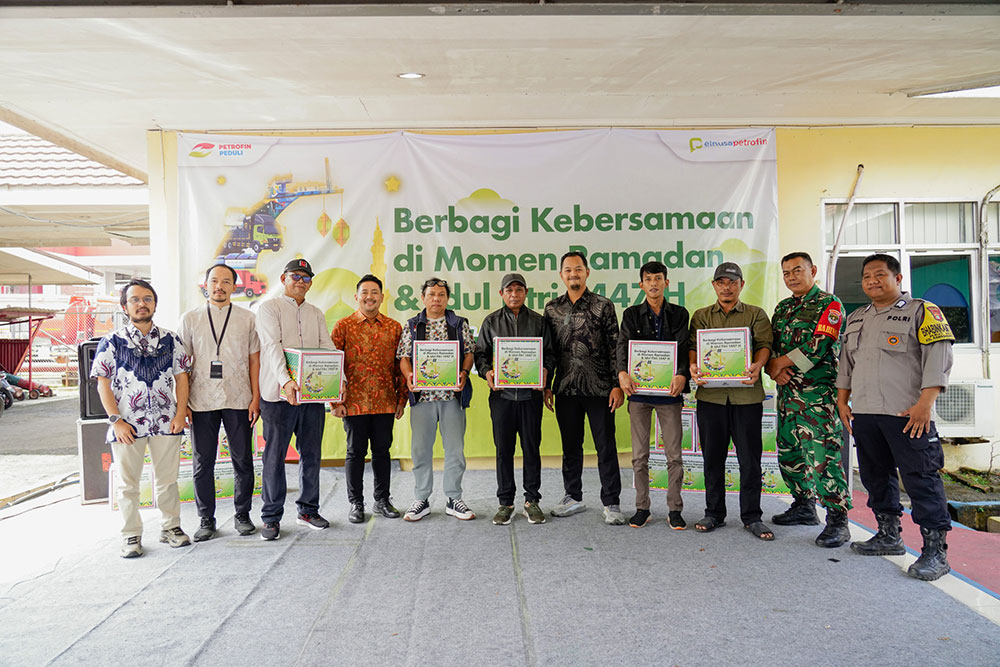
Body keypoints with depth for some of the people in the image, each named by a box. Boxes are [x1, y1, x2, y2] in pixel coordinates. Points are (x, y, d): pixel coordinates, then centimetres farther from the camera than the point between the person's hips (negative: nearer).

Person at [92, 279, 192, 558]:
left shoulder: (171, 340, 6)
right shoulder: (112, 342, 1)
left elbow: (181, 378, 8)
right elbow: (103, 384, -1)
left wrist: (180, 414, -2)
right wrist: (116, 420, -8)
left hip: (166, 423, 2)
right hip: (127, 425, -1)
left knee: (167, 479, 10)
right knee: (128, 483, 8)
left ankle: (170, 527, 25)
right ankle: (131, 535, 20)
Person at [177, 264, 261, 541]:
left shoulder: (247, 319, 6)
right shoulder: (190, 319, 7)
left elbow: (254, 360, 6)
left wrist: (256, 398, -1)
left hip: (238, 401, 0)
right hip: (201, 402, 0)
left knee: (243, 460, 4)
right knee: (203, 463, 6)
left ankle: (242, 515, 20)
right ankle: (206, 520, 18)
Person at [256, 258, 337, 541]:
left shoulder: (316, 314, 18)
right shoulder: (270, 307, 1)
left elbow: (328, 349, 9)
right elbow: (272, 346, -12)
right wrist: (285, 380, -27)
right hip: (279, 392, -5)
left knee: (311, 454, 10)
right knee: (275, 455, 1)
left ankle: (308, 510, 23)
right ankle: (271, 517, 11)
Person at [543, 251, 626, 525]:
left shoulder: (603, 306, 0)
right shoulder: (552, 308, 9)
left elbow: (615, 347, -2)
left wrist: (617, 385, -8)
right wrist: (546, 386, 8)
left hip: (599, 388, -3)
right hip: (565, 389, 3)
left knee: (606, 447, 1)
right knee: (570, 446, 12)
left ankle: (611, 503, 10)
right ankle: (573, 497, 26)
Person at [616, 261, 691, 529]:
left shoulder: (679, 314, 8)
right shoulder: (632, 314, 8)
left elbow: (684, 347, -4)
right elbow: (623, 344, -6)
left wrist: (682, 374, -23)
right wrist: (622, 372, -25)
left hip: (669, 391, 0)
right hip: (639, 390, 1)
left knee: (674, 455, 2)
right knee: (640, 455, 6)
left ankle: (675, 509, 14)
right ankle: (642, 508, 16)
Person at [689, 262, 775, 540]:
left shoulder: (756, 314, 11)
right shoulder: (701, 316, 16)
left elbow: (763, 344, -1)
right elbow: (693, 345, 4)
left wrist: (756, 366, -23)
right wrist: (694, 366, -17)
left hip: (746, 394, -1)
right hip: (710, 394, 2)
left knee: (749, 458, 2)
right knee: (712, 457, 8)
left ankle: (752, 516, 14)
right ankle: (714, 513, 20)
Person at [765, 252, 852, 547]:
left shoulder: (829, 304, -4)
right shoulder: (782, 308, 18)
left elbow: (818, 347, -16)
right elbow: (769, 345, 13)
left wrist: (780, 363, -9)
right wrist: (774, 369, -8)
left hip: (818, 393, -7)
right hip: (786, 392, 8)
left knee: (823, 456, -10)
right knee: (788, 453, 13)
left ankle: (838, 521, -2)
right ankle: (804, 507, 28)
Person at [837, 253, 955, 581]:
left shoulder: (922, 311, -1)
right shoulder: (855, 319, 19)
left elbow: (938, 357, -10)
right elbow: (846, 361, 24)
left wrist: (925, 403, -17)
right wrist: (842, 400, 16)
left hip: (907, 414, -7)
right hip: (864, 414, 7)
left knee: (921, 478, -6)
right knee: (876, 476, 12)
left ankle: (935, 550, 1)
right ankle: (889, 537, 25)